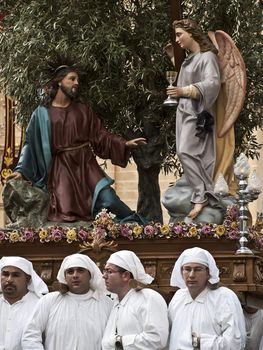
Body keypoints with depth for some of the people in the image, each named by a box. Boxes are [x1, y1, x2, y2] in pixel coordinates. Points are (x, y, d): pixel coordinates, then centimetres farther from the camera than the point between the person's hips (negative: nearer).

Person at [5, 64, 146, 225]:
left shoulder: (84, 110, 11)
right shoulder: (42, 114, 5)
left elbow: (100, 135, 8)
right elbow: (31, 143, 5)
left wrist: (124, 144, -6)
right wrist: (21, 170, -6)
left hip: (86, 164, 1)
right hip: (61, 168, -1)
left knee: (108, 199, -19)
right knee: (66, 214, -15)